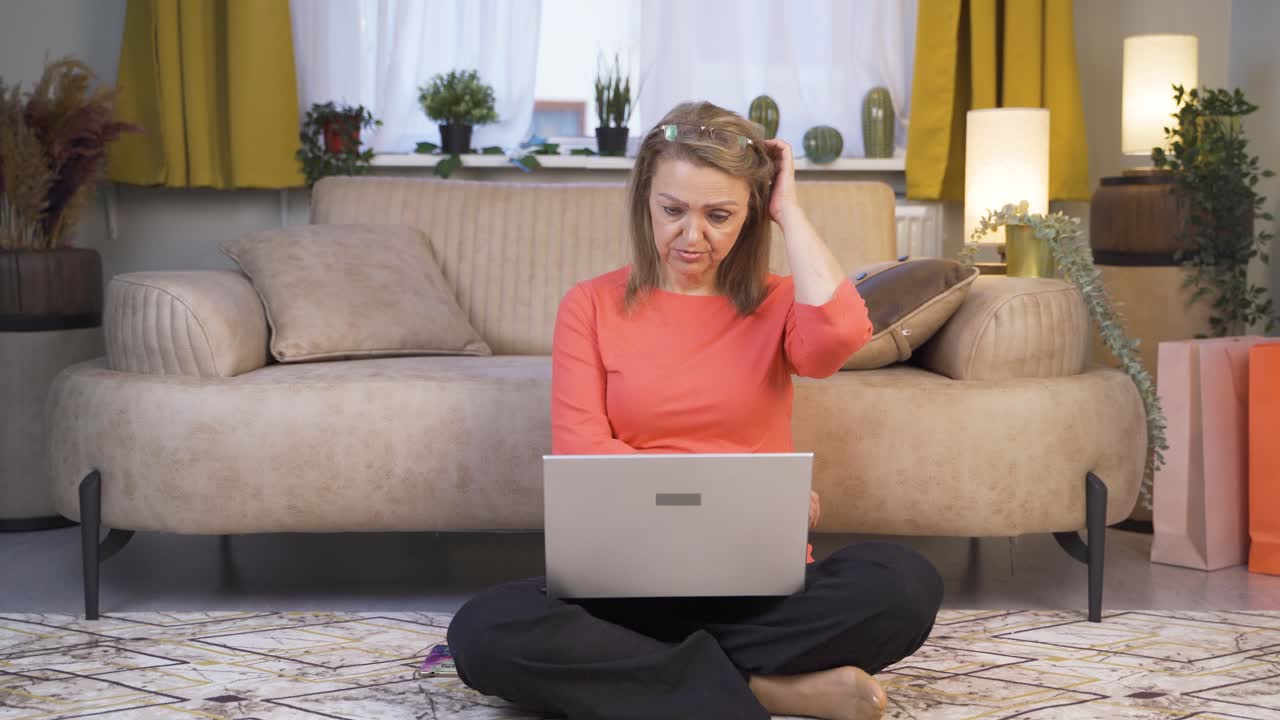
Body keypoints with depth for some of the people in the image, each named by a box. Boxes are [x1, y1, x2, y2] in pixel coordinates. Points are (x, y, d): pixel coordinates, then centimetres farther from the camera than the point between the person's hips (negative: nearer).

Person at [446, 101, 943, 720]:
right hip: (629, 581, 0)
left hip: (764, 583, 0)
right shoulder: (591, 306, 7)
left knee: (904, 582, -30)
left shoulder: (778, 304, 9)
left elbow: (839, 334, -17)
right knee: (485, 631, -31)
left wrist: (788, 210, -3)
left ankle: (632, 670, -20)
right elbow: (580, 454, -5)